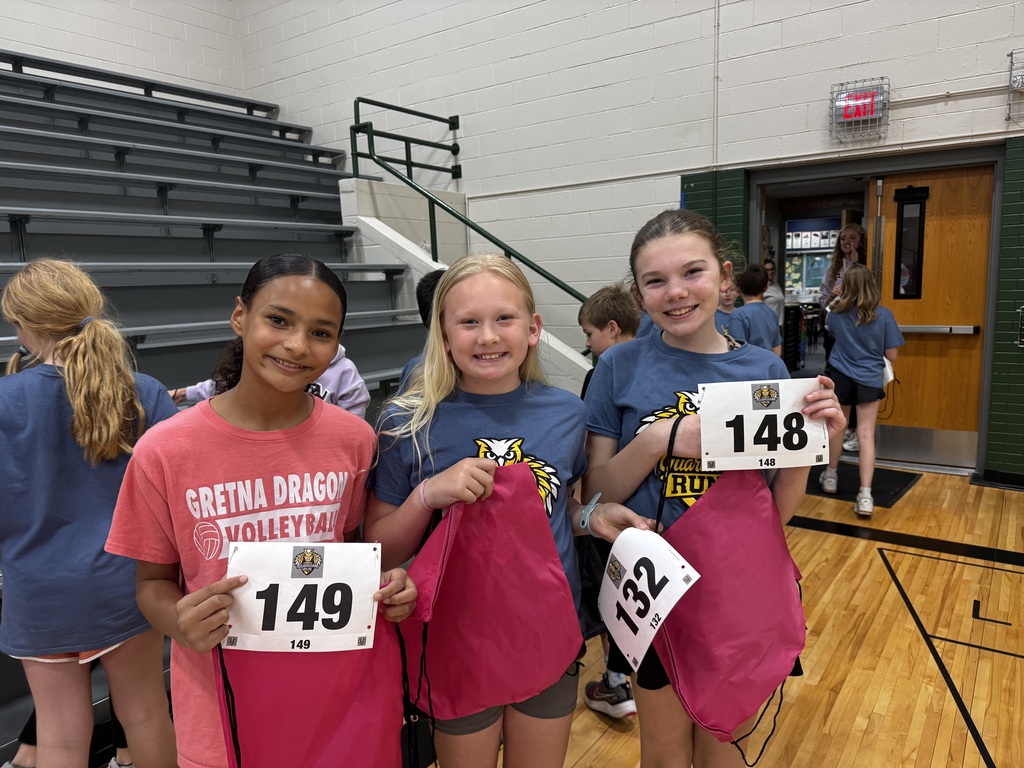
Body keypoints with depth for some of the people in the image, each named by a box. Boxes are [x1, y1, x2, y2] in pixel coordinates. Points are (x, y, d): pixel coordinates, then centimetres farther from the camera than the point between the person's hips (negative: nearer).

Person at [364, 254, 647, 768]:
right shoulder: (408, 423, -13)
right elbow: (379, 549, -8)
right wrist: (429, 494, -25)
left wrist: (591, 515, -10)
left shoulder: (566, 413, -6)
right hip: (455, 643, -2)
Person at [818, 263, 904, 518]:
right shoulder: (884, 316, -10)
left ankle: (830, 477, 35)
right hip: (869, 380, -2)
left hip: (840, 377, 2)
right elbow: (892, 356, -6)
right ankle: (865, 495, -8)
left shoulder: (837, 314, -4)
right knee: (866, 436, -3)